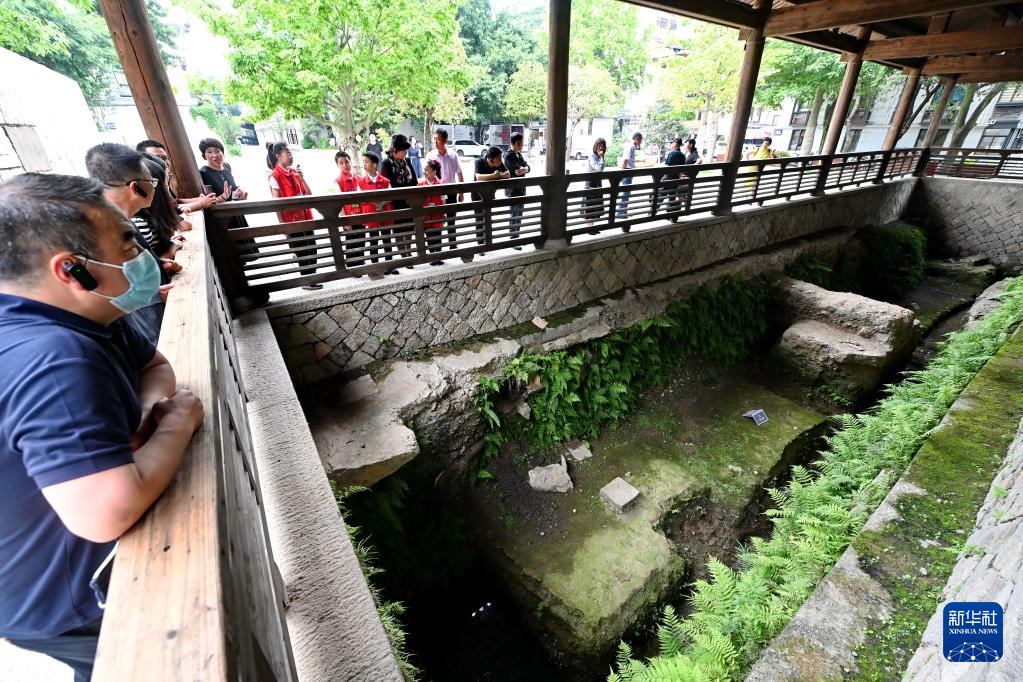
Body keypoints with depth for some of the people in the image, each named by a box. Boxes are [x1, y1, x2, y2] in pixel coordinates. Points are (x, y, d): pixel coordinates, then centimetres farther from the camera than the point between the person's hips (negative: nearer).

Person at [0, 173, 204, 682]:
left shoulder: (84, 318, -6)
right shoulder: (52, 358, -40)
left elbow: (155, 366, 10)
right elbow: (109, 513, -47)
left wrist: (151, 403, -14)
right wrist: (178, 422, -30)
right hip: (70, 607, -8)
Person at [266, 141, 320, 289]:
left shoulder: (295, 172, 10)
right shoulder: (275, 176, -10)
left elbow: (309, 195, 6)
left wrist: (302, 178, -7)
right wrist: (282, 225, -14)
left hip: (305, 218, 6)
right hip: (291, 220, -6)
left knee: (311, 248, 9)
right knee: (301, 251, 1)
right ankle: (306, 281, 11)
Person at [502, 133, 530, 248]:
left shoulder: (519, 154, 13)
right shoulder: (508, 155, -14)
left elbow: (527, 167, 3)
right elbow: (518, 170, -23)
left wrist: (524, 169, -18)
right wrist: (524, 169, -4)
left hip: (520, 190, 9)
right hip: (513, 191, -9)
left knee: (519, 216, 14)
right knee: (514, 216, -4)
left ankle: (516, 238, 25)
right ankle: (512, 241, 3)